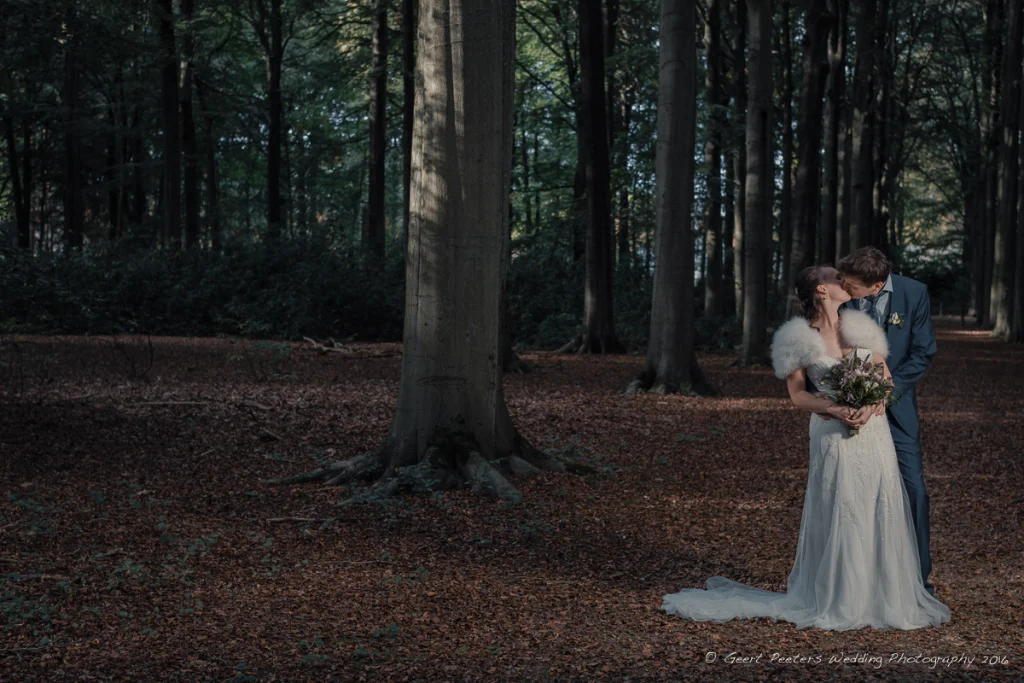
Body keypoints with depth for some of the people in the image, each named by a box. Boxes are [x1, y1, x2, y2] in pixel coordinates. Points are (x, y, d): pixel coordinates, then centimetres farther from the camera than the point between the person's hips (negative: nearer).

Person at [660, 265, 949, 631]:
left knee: (880, 516, 5)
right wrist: (835, 410, -17)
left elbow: (886, 378, 7)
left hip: (874, 433, 4)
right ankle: (838, 601, 11)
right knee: (837, 518, -2)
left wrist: (871, 407, -13)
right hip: (833, 437, -3)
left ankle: (881, 597, 18)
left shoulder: (861, 326, 9)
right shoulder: (800, 340, -1)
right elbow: (798, 395, -1)